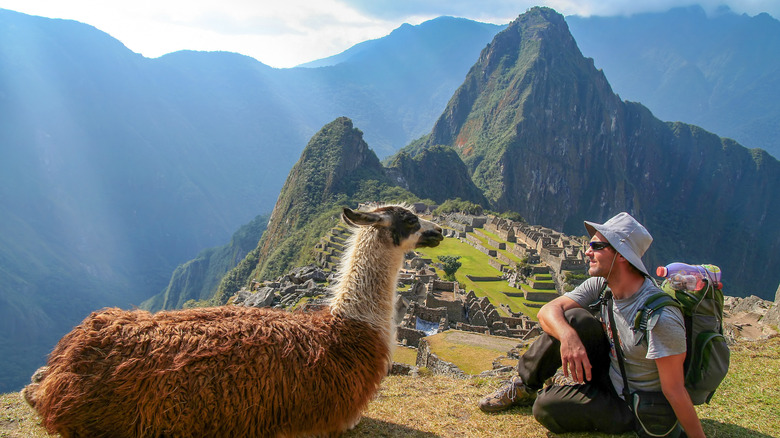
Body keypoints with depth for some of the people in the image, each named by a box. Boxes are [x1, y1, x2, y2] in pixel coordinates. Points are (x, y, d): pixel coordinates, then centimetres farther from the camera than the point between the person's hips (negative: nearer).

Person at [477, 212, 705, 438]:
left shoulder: (660, 316, -29)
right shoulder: (600, 286, -8)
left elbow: (674, 391, -25)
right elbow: (548, 310, -16)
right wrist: (568, 337, -36)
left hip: (631, 406, -6)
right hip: (608, 375, 6)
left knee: (546, 406, -25)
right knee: (575, 318, -19)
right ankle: (523, 386, -2)